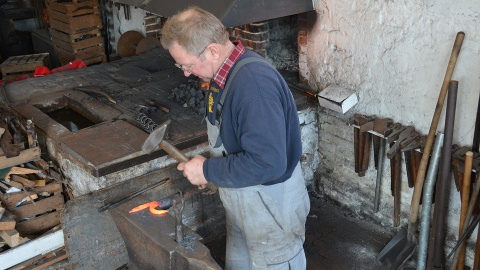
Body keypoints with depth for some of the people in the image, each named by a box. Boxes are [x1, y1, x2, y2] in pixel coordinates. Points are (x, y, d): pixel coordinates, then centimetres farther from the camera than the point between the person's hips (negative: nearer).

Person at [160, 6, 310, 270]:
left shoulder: (255, 83, -32)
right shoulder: (222, 74, -1)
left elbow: (268, 163, -35)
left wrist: (208, 171, -24)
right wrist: (216, 173, 5)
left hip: (271, 207, -9)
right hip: (240, 201, 9)